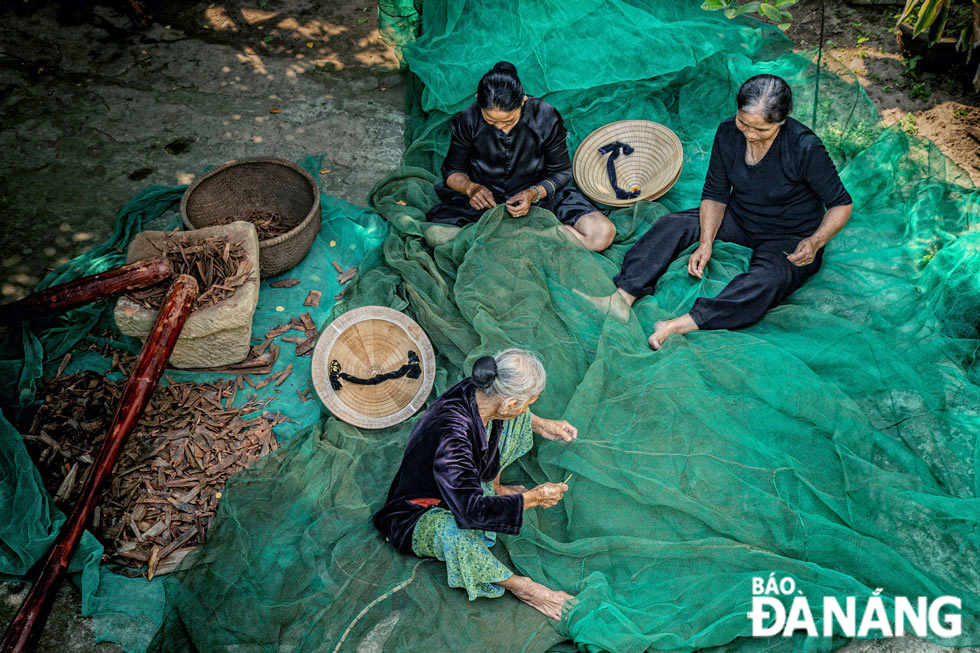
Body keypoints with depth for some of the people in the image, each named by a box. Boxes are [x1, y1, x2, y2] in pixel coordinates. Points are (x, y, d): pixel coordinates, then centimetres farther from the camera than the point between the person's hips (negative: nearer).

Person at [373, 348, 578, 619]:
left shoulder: (477, 392, -19)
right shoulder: (450, 437, -43)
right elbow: (471, 511, -42)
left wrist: (540, 425, 2)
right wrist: (534, 498, -32)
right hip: (419, 514, -7)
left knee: (512, 423, -1)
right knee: (453, 530, -42)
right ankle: (521, 587, -19)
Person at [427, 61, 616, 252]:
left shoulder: (545, 117, -13)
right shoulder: (468, 121, -10)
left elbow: (561, 171, -4)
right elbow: (453, 170, 2)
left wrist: (535, 193, -24)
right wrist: (471, 187, -21)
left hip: (540, 196, 0)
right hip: (486, 199, 0)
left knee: (603, 233, -24)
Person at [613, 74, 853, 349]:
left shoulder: (805, 148, -25)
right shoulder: (728, 133, -12)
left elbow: (841, 203, -13)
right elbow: (715, 194, -4)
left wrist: (815, 241, -30)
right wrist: (706, 243, -18)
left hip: (791, 239, -5)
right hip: (740, 219, 5)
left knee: (767, 279, -37)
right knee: (673, 224, -14)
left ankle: (680, 325, -49)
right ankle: (622, 299, -24)